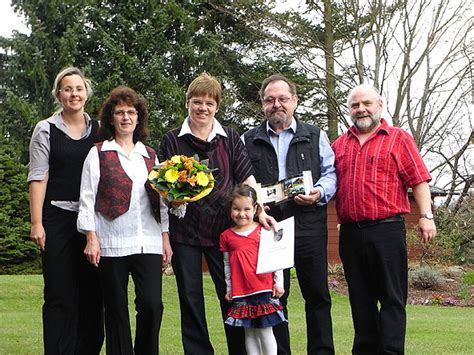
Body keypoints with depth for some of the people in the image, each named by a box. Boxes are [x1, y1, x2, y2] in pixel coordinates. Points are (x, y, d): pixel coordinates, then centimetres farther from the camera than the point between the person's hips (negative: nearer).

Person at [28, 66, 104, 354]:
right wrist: (37, 223, -8)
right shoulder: (46, 129, 5)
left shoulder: (99, 130, 12)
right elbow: (38, 178, 0)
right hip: (58, 219, -2)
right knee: (60, 295, -3)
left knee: (92, 293, 4)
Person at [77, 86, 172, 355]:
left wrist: (165, 237, 10)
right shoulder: (98, 154, 6)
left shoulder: (150, 156, 16)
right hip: (112, 243, -2)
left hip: (149, 243, 2)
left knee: (152, 305, -7)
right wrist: (91, 237, -6)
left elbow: (161, 200, 17)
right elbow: (88, 198, 2)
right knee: (116, 309, 3)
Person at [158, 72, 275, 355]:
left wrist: (260, 211, -7)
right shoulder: (173, 140, 6)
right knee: (190, 297, 6)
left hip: (223, 228, 0)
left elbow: (247, 178, 4)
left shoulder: (230, 138, 9)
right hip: (184, 229, 0)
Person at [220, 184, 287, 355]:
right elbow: (227, 264, 13)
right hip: (240, 292, 2)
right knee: (249, 332, 8)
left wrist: (278, 283, 0)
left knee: (265, 331, 1)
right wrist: (229, 288, 12)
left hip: (264, 289, -2)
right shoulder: (226, 236, 7)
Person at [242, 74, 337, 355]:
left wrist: (320, 192, -10)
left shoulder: (315, 136, 13)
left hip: (309, 227, 0)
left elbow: (331, 173, 9)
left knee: (317, 295, 3)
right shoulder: (248, 141, 13)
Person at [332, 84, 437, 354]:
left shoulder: (399, 139, 5)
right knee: (360, 299, 10)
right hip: (350, 233, 5)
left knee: (392, 298, -3)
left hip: (387, 229, -4)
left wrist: (426, 216, -10)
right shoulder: (340, 145, 17)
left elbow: (418, 180, -1)